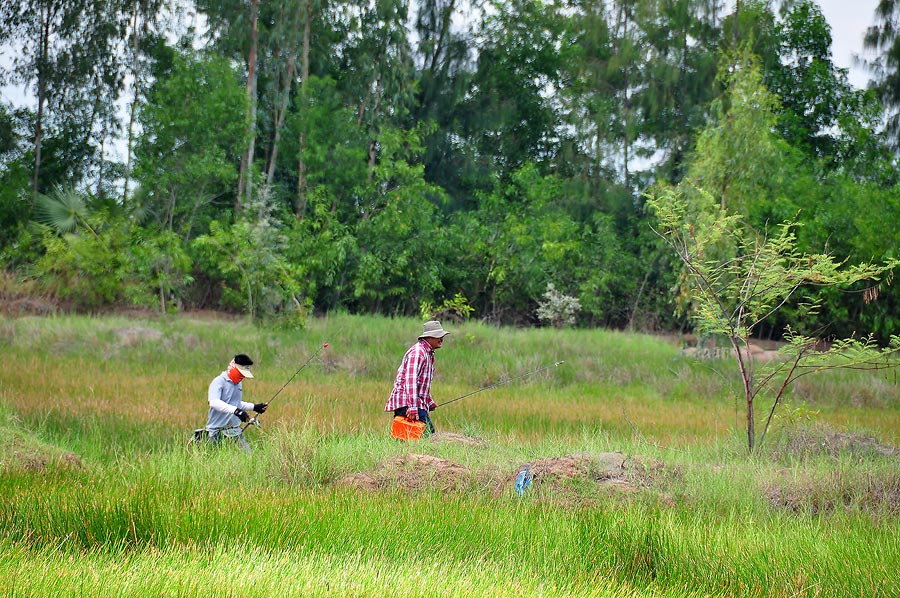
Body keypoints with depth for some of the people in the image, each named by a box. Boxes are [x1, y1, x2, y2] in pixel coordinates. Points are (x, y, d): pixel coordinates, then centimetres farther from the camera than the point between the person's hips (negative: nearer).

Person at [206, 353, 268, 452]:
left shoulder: (239, 383, 14)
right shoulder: (219, 382, -13)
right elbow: (214, 402, -30)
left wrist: (254, 407, 17)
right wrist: (235, 410, -40)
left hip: (235, 429, 7)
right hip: (218, 432, -7)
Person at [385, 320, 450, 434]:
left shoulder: (428, 354, 21)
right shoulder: (417, 352, -13)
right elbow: (410, 381, -22)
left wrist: (429, 402, 30)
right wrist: (412, 408, -28)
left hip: (419, 404, 10)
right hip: (406, 403, -10)